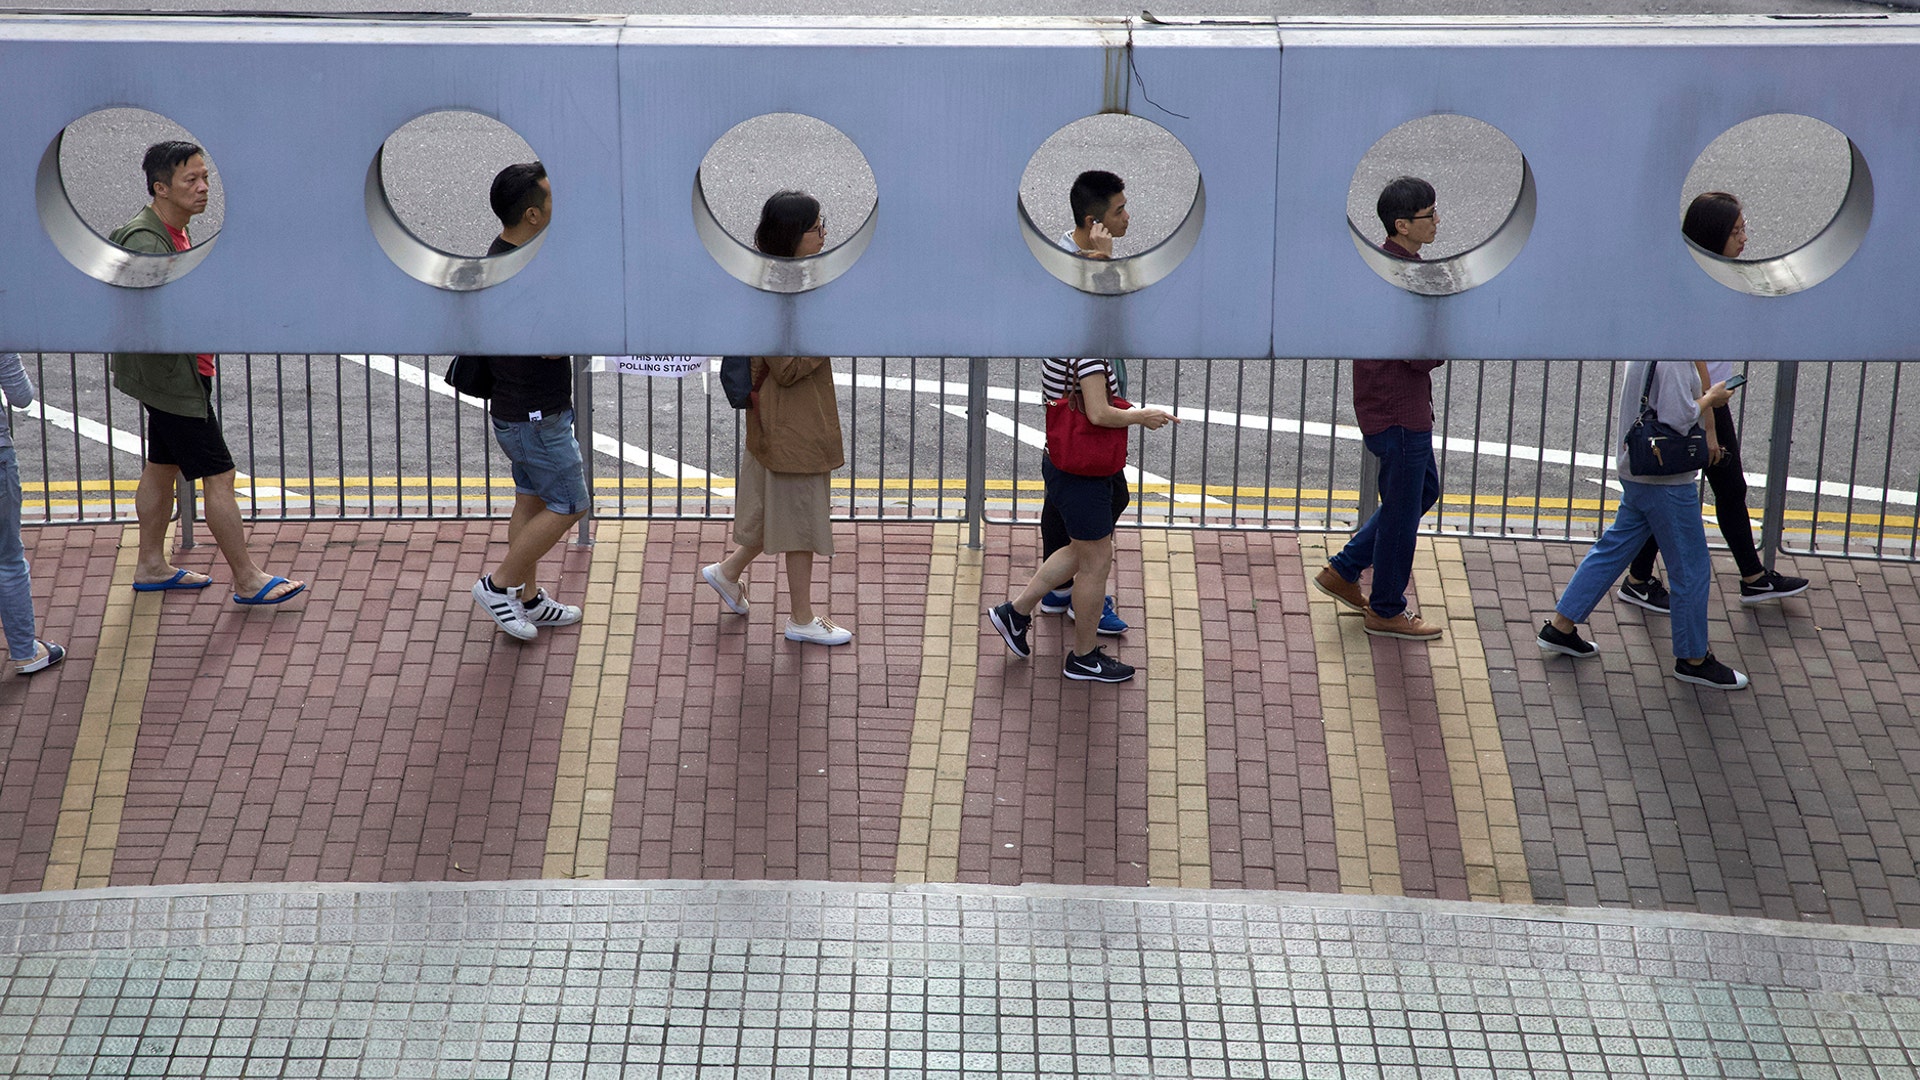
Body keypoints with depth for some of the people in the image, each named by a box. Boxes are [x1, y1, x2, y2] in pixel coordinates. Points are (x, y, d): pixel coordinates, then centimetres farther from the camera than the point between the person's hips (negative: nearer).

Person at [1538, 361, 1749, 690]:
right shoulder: (1674, 357, -24)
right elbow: (1677, 418, -28)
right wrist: (1709, 399, -12)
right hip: (1667, 481, -9)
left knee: (1614, 548, 18)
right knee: (1691, 569, 4)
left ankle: (1560, 626, 22)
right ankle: (1693, 658, 16)